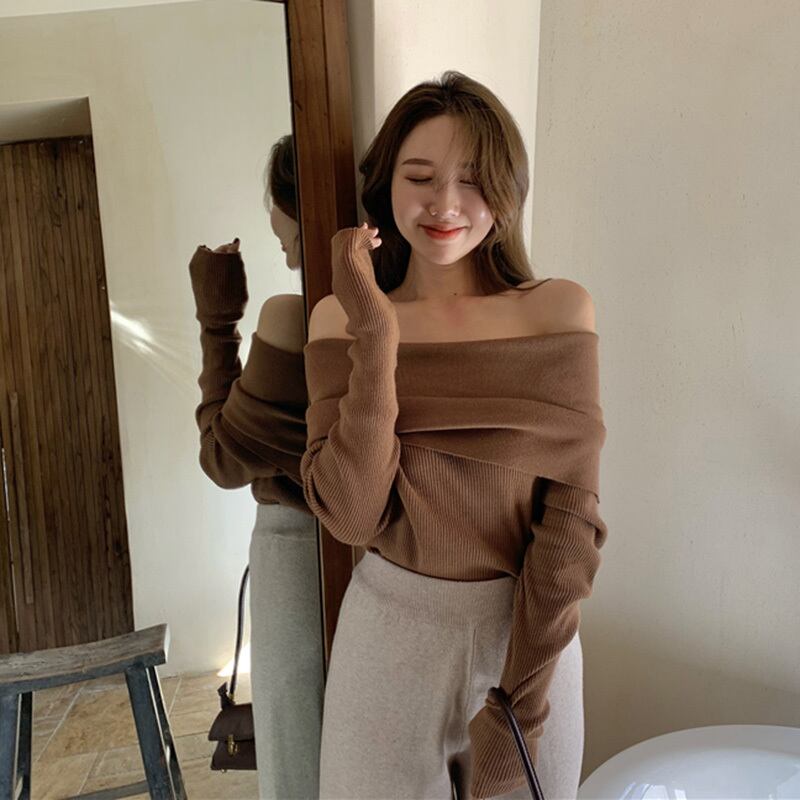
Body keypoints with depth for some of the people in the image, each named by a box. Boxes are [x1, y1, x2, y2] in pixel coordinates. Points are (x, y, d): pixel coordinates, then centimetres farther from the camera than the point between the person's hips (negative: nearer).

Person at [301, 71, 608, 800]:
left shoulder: (560, 312, -9)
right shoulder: (342, 319, -7)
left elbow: (571, 516, -10)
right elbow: (352, 515, -16)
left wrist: (521, 700, -11)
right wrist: (377, 339, -24)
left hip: (529, 628, 0)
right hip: (390, 630, 1)